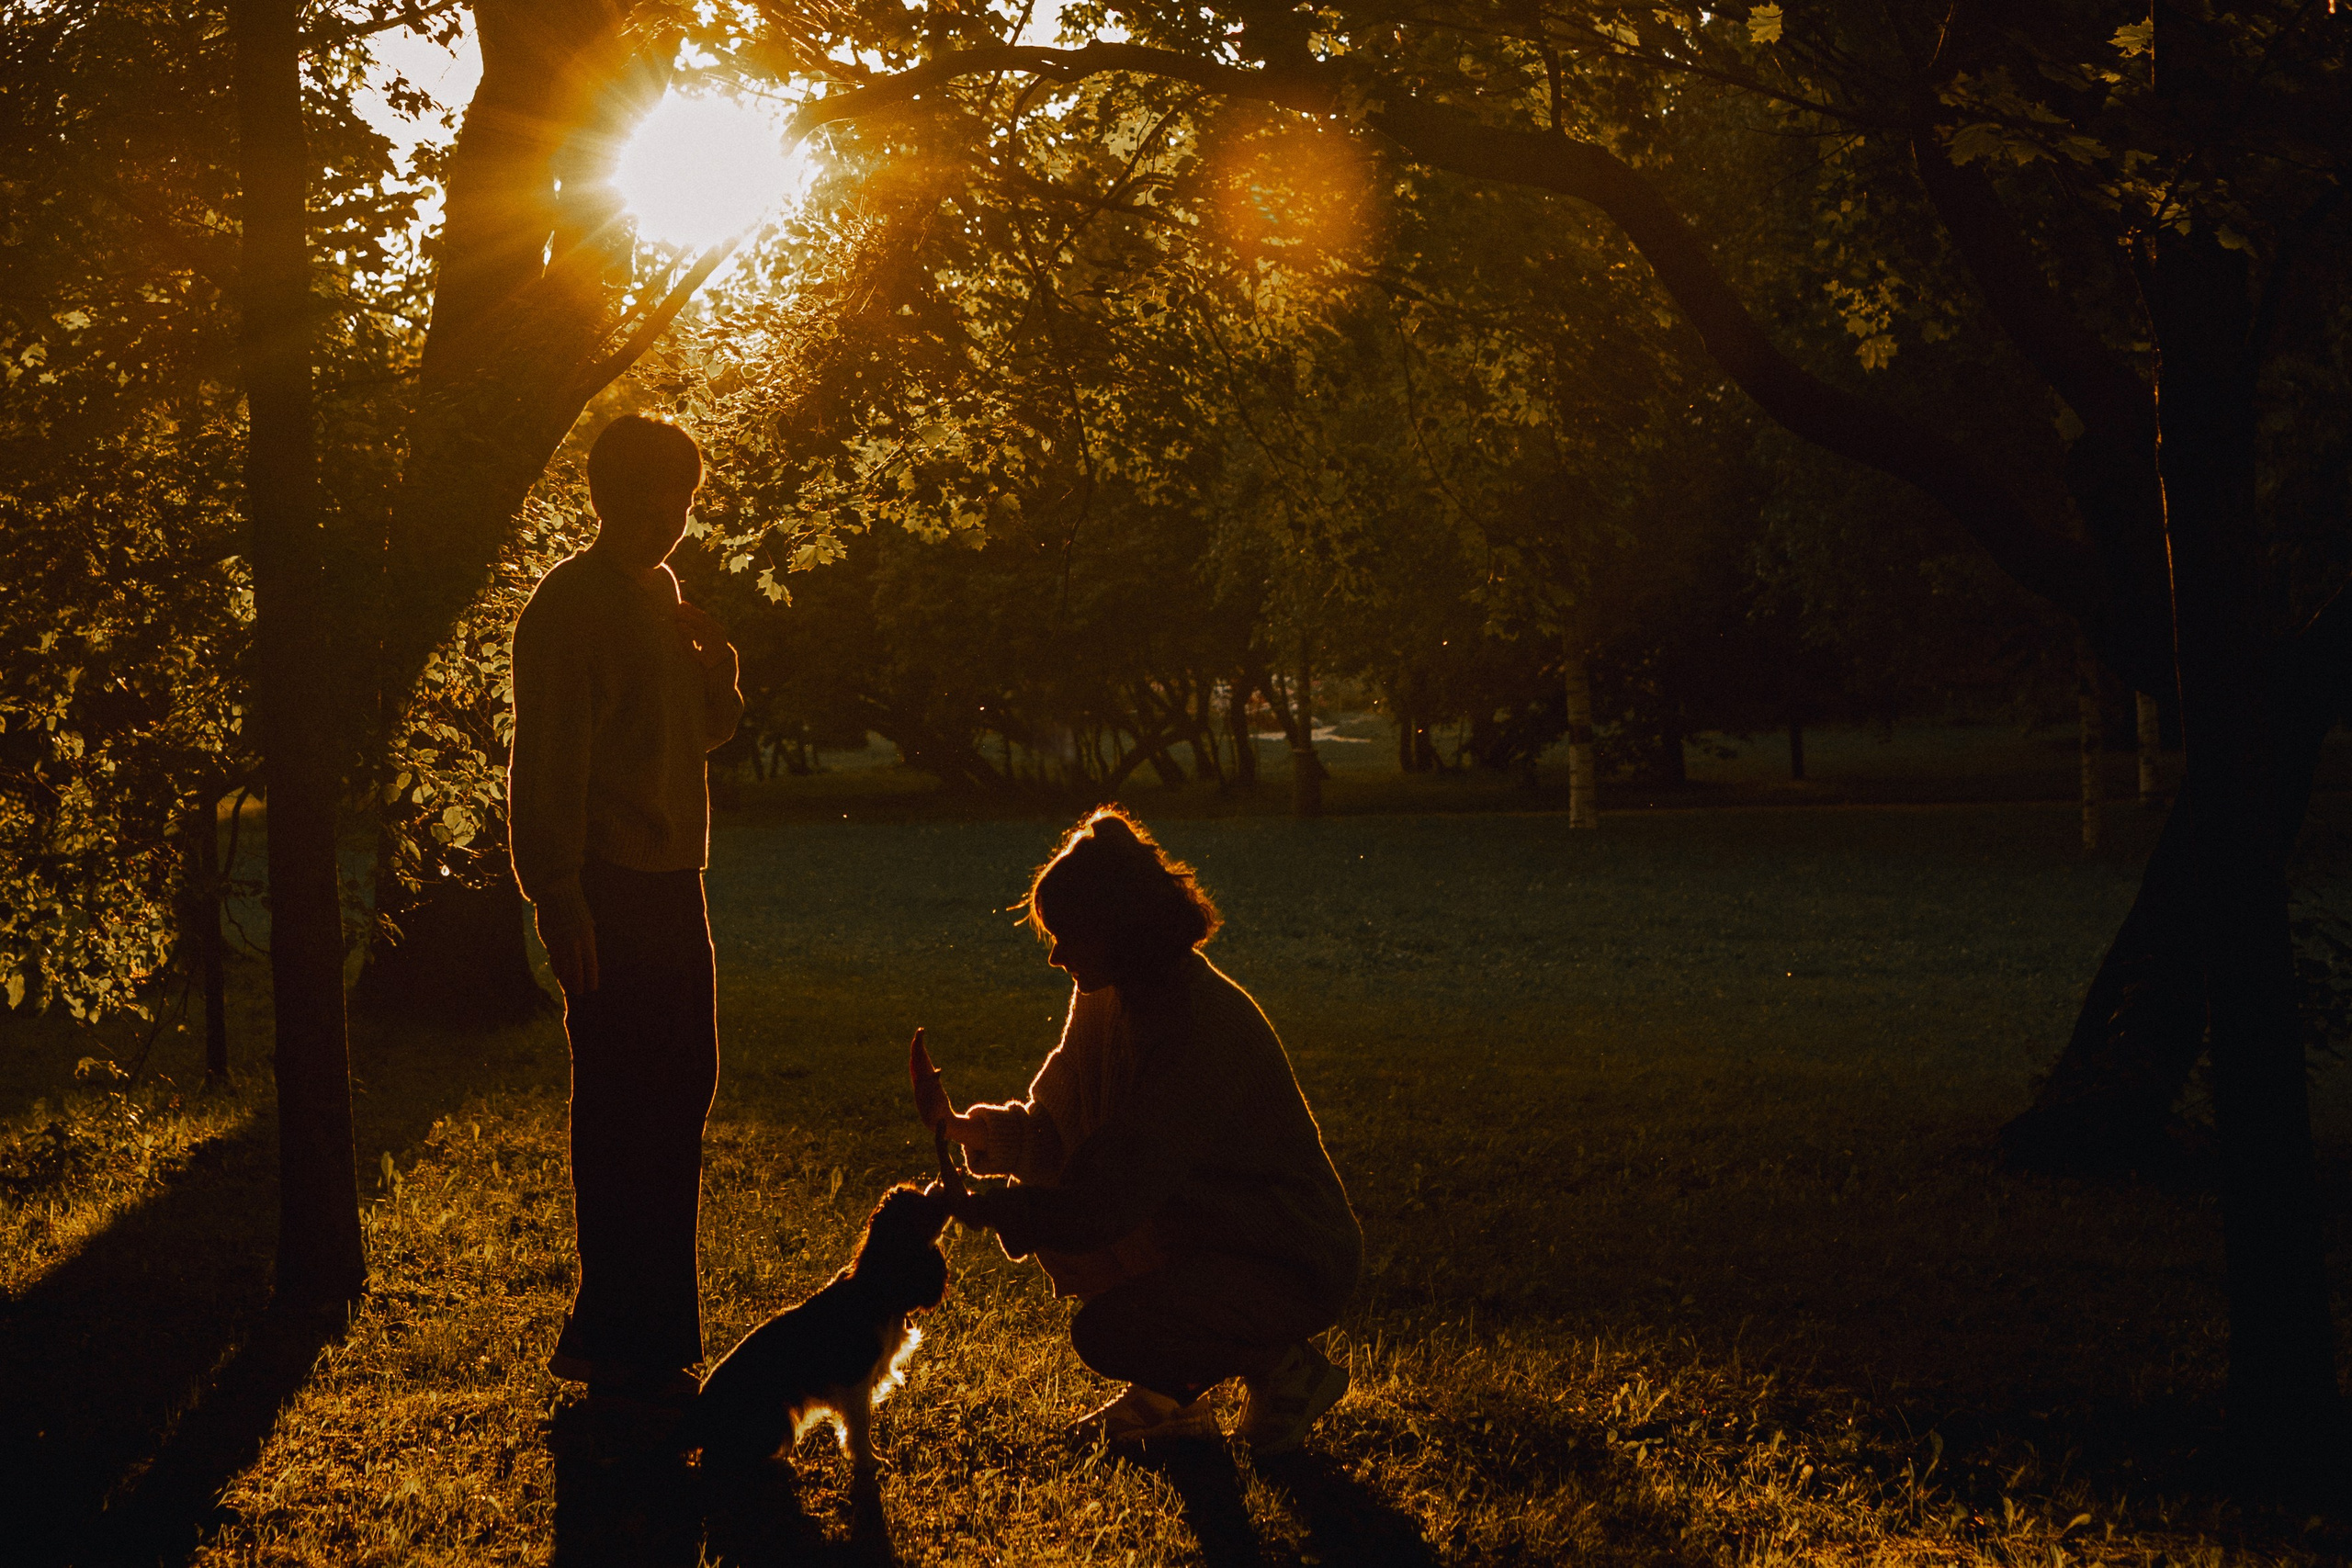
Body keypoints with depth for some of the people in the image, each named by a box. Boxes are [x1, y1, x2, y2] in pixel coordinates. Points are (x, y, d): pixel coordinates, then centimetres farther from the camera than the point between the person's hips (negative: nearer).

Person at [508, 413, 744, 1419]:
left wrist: (715, 668, 2)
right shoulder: (569, 605, -9)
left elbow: (707, 729, 24)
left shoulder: (662, 598, 17)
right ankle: (622, 1354, -4)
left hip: (671, 890, 9)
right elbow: (544, 764, -15)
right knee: (623, 1118, -7)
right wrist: (559, 900, -22)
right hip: (611, 892, -9)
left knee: (675, 1104, 13)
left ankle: (639, 1336, 23)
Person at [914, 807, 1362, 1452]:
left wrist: (982, 1210, -25)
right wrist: (962, 1126, -15)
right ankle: (1171, 1396, 12)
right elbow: (1052, 1129, 3)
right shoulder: (1106, 1000, 1)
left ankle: (1285, 1368, 0)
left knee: (1107, 1333, -26)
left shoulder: (1204, 1026, -28)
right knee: (1040, 1212, 2)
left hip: (1295, 1270, -9)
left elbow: (1110, 1198, -30)